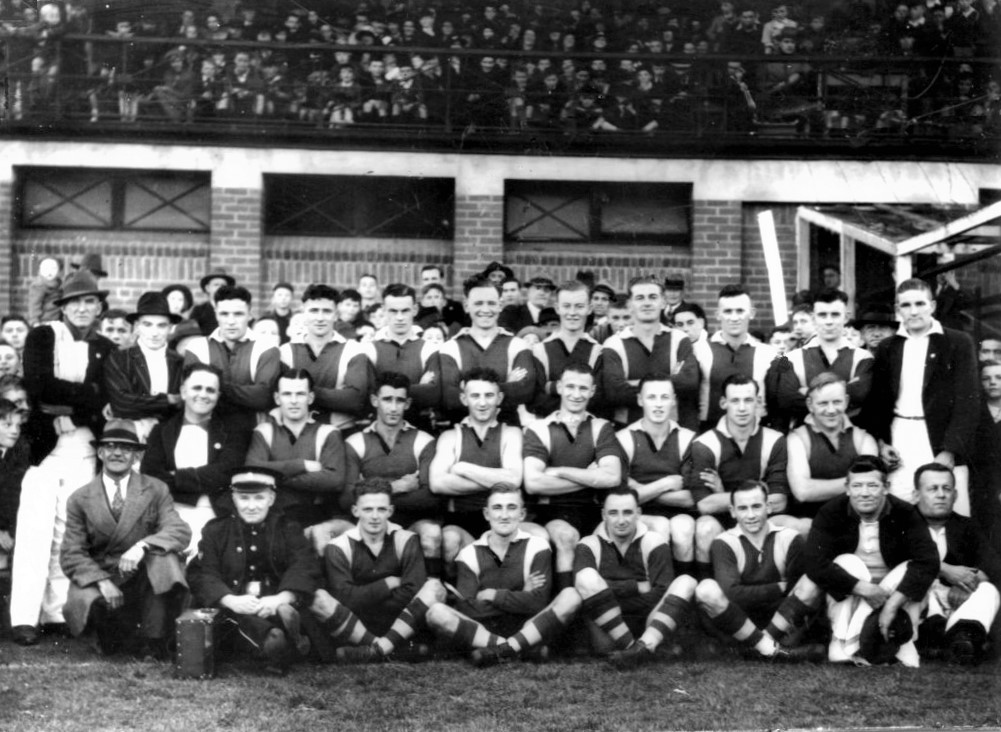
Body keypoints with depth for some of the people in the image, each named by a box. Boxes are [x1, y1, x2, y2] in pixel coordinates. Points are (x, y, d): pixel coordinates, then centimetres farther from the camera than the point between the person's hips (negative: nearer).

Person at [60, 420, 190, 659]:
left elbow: (181, 531, -10)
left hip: (147, 579, 0)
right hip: (101, 578, 0)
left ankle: (154, 641, -16)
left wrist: (142, 546, -30)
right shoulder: (80, 499, 4)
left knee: (164, 555, -31)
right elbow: (71, 554, -2)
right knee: (82, 601, -33)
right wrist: (101, 581, -21)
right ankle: (119, 632, 4)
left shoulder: (156, 490, 3)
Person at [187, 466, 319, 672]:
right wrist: (231, 601, -21)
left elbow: (304, 569, -2)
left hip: (277, 605, 0)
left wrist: (280, 599, -24)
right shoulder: (216, 530, 16)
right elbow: (201, 574, 1)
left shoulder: (288, 529, 15)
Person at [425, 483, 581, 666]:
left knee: (571, 596, -23)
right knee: (436, 612, -25)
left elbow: (538, 603, -11)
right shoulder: (470, 554, 3)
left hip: (528, 632, 0)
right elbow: (465, 611, -10)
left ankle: (498, 652, -28)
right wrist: (520, 596, -10)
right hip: (482, 632, 0)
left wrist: (492, 595, -8)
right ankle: (527, 650, -26)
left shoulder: (537, 547, 2)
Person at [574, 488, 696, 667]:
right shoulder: (589, 546, 6)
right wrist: (637, 587, -12)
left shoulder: (654, 543, 6)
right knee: (587, 577, -23)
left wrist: (618, 590, -10)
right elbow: (585, 585, -13)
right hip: (608, 631, -1)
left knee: (686, 582, -19)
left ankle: (644, 646, -39)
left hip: (648, 626, 1)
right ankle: (630, 647, -27)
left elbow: (661, 594, -4)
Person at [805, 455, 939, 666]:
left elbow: (929, 562, -24)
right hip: (847, 602, -1)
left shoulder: (904, 514, -12)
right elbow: (815, 565, -25)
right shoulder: (830, 513, -13)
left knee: (912, 569, -24)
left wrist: (892, 604, -33)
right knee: (848, 562, -26)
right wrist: (865, 589, -33)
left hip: (894, 591, 1)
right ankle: (842, 642, -30)